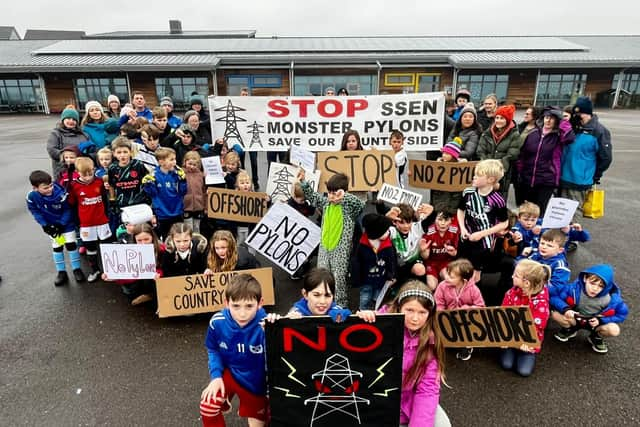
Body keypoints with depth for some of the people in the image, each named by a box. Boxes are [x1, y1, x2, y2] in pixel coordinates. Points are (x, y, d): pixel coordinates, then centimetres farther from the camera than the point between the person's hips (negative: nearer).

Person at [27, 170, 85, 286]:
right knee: (57, 247, 12)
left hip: (66, 223, -3)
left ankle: (77, 269, 16)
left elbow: (67, 210, -19)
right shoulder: (32, 197, -21)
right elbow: (36, 212, -7)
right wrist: (45, 225, -14)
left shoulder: (60, 193, -32)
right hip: (51, 225, 3)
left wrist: (62, 225, -20)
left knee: (71, 245, 1)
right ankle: (61, 272, 23)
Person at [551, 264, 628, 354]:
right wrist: (565, 309, -42)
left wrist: (600, 320, -21)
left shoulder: (611, 298, -25)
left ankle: (597, 338, 8)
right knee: (555, 314, -28)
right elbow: (554, 297, -24)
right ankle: (570, 329, 8)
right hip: (576, 319, -1)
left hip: (596, 323, 1)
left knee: (614, 330, -29)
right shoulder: (575, 288, -29)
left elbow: (622, 313, -10)